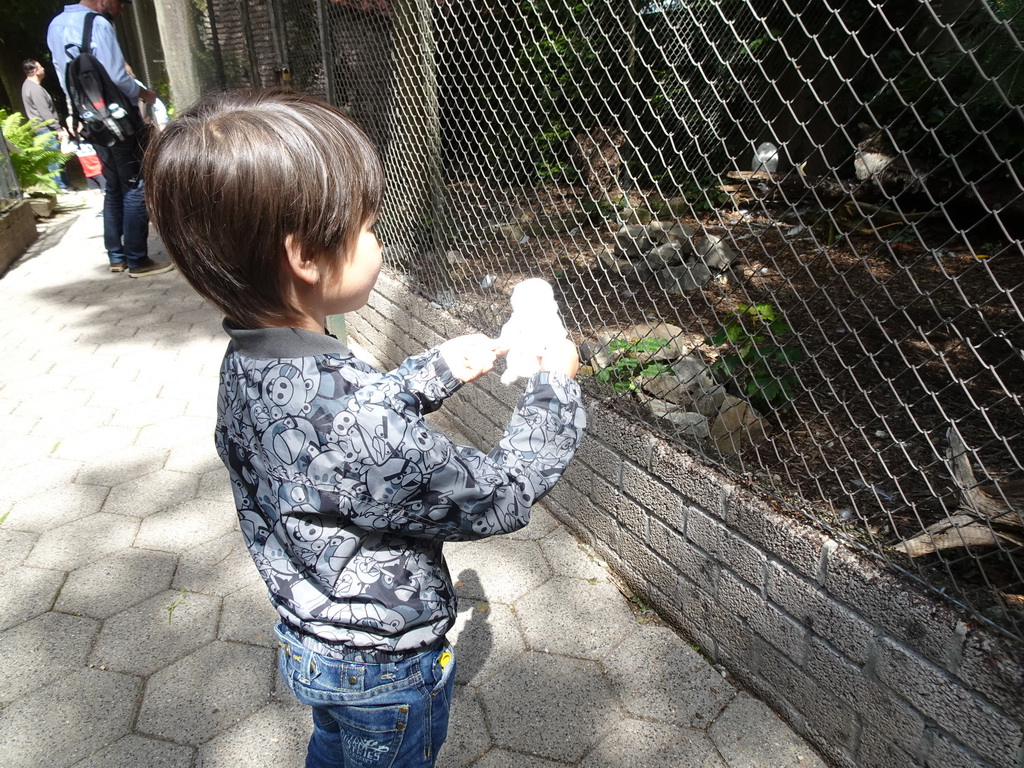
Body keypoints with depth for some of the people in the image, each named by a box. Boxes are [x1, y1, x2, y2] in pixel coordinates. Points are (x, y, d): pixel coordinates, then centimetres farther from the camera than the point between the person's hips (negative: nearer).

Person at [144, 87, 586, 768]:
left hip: (312, 638, 7)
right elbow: (502, 498, -29)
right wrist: (555, 385, -17)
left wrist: (439, 368, 1)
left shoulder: (248, 363, -14)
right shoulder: (353, 419, -42)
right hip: (386, 666, -6)